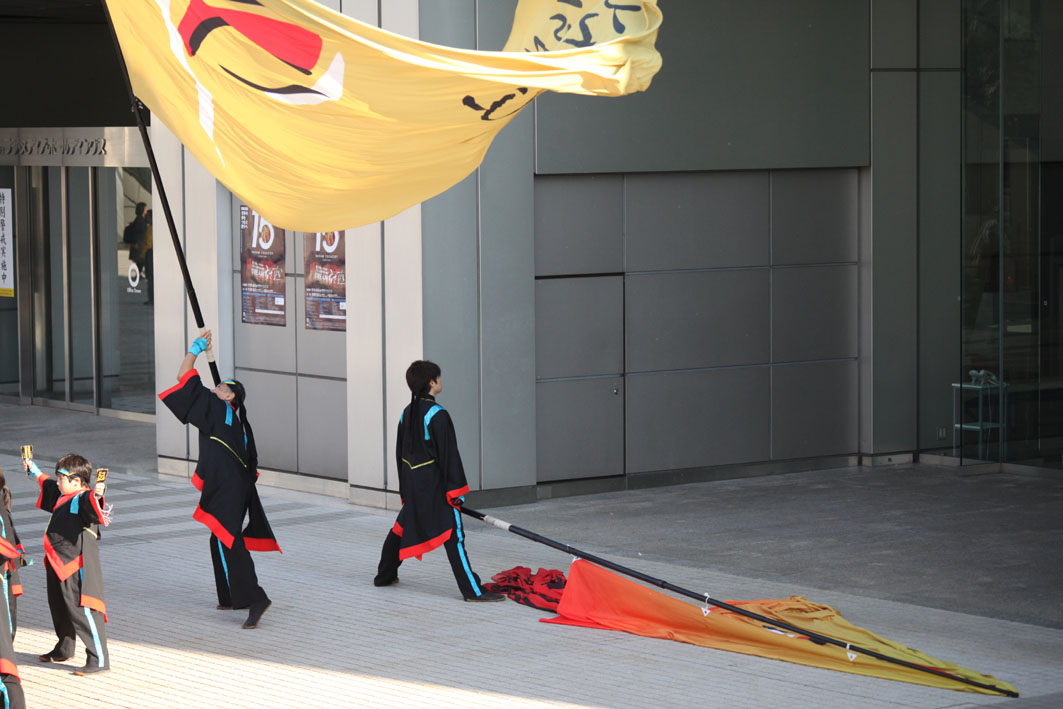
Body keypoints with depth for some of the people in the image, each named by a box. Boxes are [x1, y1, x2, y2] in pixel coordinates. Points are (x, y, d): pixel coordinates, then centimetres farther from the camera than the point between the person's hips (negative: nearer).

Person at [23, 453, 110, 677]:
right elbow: (48, 484, 34)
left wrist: (96, 495, -61)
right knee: (59, 607, 25)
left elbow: (91, 504, -40)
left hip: (77, 566, -11)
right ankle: (64, 649, 44)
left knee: (82, 610, -13)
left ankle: (99, 659, -11)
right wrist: (34, 471, 48)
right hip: (58, 564, 11)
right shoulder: (63, 496, 13)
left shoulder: (83, 499, -17)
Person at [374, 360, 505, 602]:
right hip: (434, 486, -8)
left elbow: (400, 453, 17)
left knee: (401, 528, 24)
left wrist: (405, 488, 24)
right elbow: (449, 455, -16)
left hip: (412, 486, 8)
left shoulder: (407, 413, 10)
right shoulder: (437, 414, -15)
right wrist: (456, 489, -13)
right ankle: (472, 590, -15)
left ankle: (384, 575, 37)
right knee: (452, 535, -11)